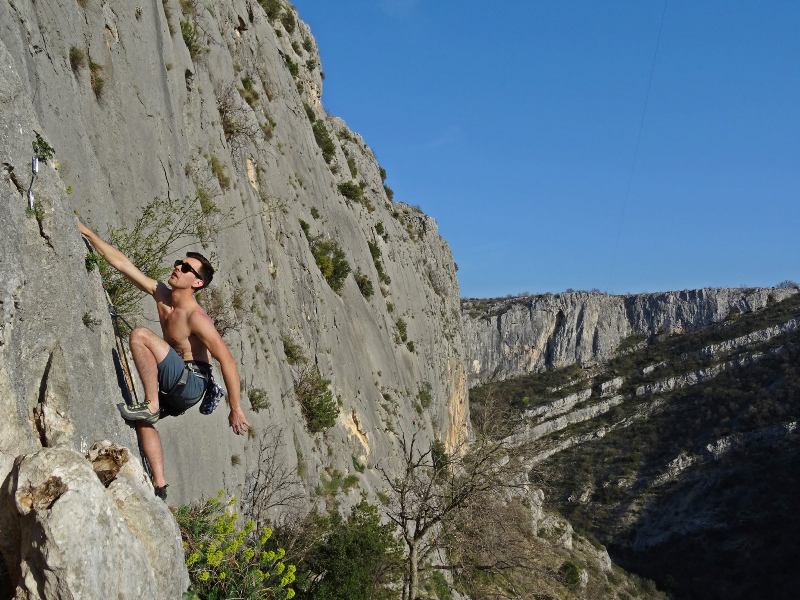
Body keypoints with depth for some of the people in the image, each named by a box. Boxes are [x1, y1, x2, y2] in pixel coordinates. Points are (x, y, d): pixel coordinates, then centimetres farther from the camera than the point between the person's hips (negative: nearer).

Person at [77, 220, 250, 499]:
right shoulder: (161, 294, 2)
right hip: (176, 387, 9)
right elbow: (122, 263, 6)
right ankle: (159, 485, 12)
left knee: (140, 334, -20)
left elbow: (227, 360, -23)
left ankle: (151, 406, -16)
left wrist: (236, 409, -22)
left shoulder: (196, 317, -21)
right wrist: (86, 232, 4)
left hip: (192, 382, -9)